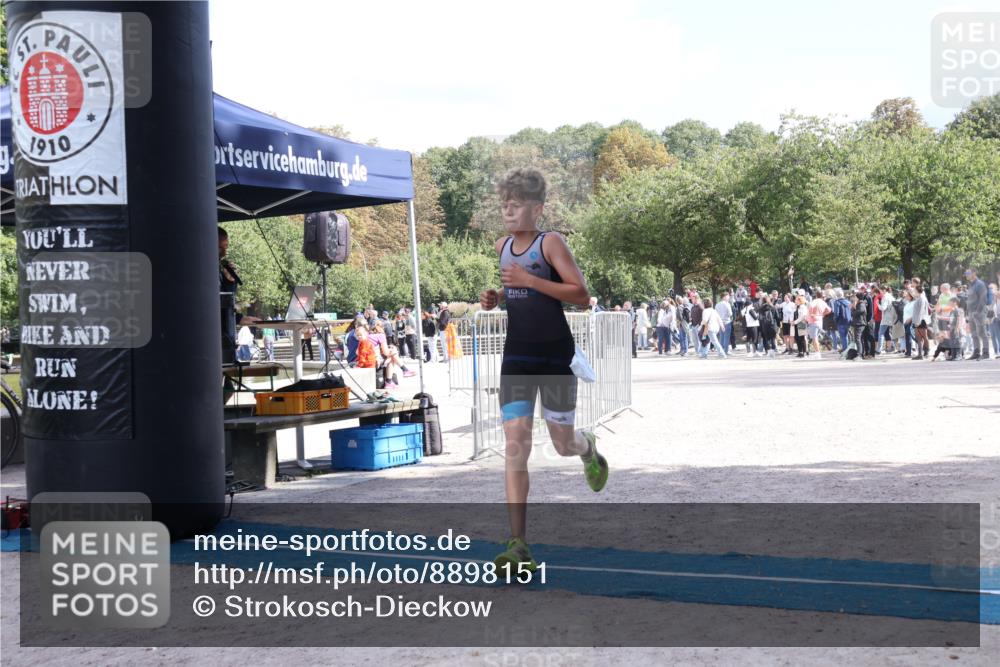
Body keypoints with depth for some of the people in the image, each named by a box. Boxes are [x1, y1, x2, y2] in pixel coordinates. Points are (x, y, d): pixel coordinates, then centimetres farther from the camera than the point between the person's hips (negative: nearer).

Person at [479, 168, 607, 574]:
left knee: (563, 443, 9)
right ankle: (518, 545, -12)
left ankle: (589, 450, 51)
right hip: (516, 357, 4)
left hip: (555, 356, -4)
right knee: (515, 444, -9)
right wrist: (497, 297, 5)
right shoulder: (502, 247, 9)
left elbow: (581, 295, -17)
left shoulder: (550, 243, -10)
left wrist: (529, 281, -24)